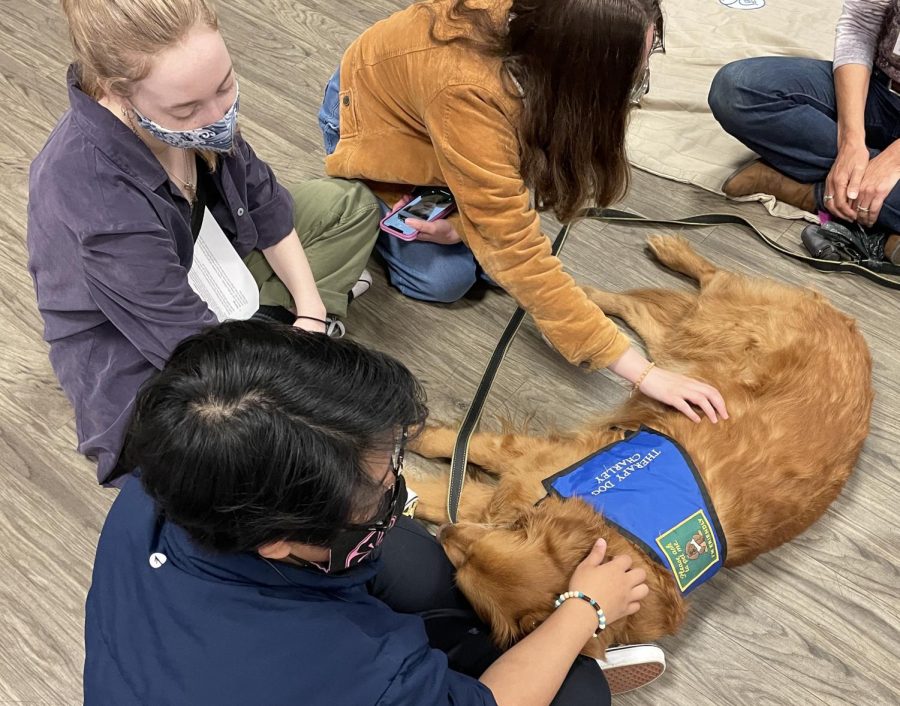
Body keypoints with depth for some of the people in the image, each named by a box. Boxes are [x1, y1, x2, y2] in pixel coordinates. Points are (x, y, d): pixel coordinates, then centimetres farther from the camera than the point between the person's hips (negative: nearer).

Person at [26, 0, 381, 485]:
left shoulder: (195, 99, -20)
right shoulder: (95, 203, -39)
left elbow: (261, 199, -2)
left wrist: (310, 311, -5)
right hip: (143, 358, -7)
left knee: (350, 205, 13)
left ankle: (271, 323, 3)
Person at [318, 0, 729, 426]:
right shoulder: (466, 91, -45)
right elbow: (520, 257, -42)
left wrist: (467, 224, -30)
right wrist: (642, 373, -42)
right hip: (373, 113, -5)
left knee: (492, 227, -6)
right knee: (444, 279, -9)